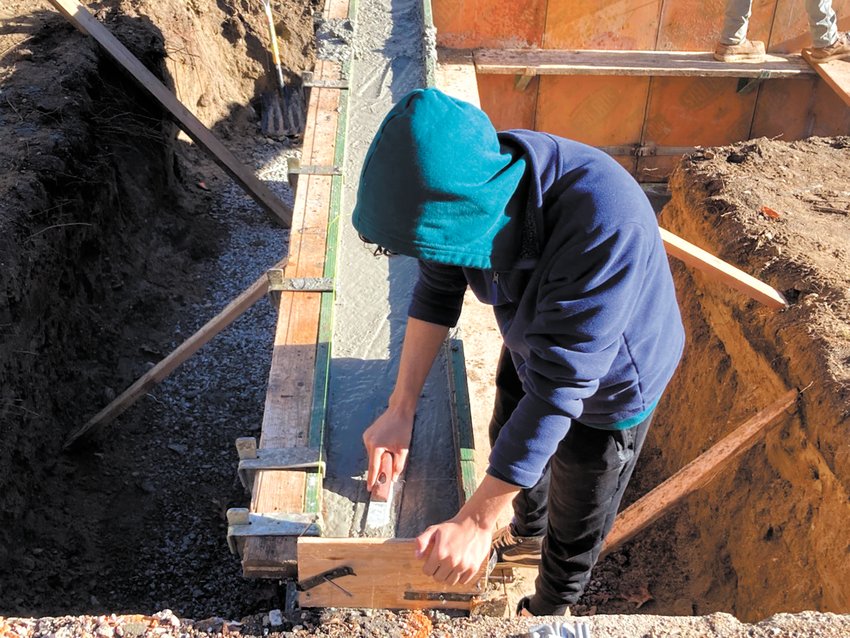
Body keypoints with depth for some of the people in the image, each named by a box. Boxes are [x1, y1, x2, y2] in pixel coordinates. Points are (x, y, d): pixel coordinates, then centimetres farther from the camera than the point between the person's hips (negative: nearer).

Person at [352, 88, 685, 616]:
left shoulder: (605, 226, -46)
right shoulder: (476, 175, -25)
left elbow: (557, 388, -41)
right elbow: (438, 291, -11)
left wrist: (476, 520, -35)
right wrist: (401, 409, -16)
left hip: (609, 383, -6)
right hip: (532, 347, 6)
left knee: (575, 524, 17)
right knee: (510, 443, 30)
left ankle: (548, 612, 49)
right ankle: (528, 536, 62)